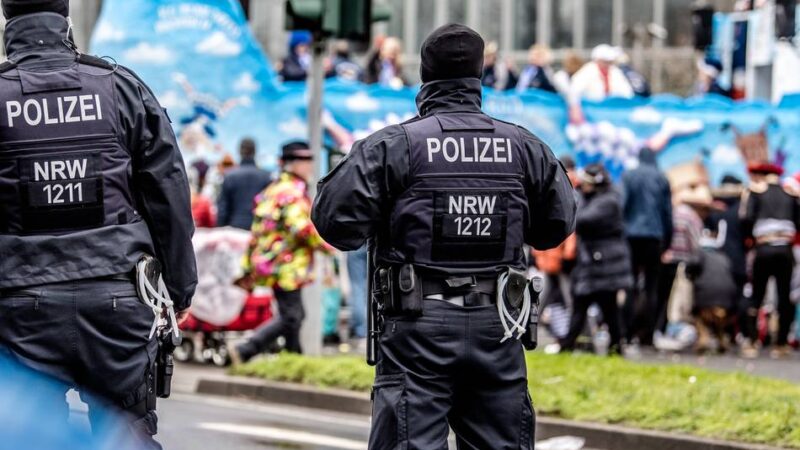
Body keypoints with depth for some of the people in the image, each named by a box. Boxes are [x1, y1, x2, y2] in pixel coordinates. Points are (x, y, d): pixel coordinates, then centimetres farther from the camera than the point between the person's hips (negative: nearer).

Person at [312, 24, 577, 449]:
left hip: (421, 326, -3)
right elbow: (558, 223, 15)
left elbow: (337, 223, -10)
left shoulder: (394, 144, -7)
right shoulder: (523, 146, 6)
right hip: (497, 327, 4)